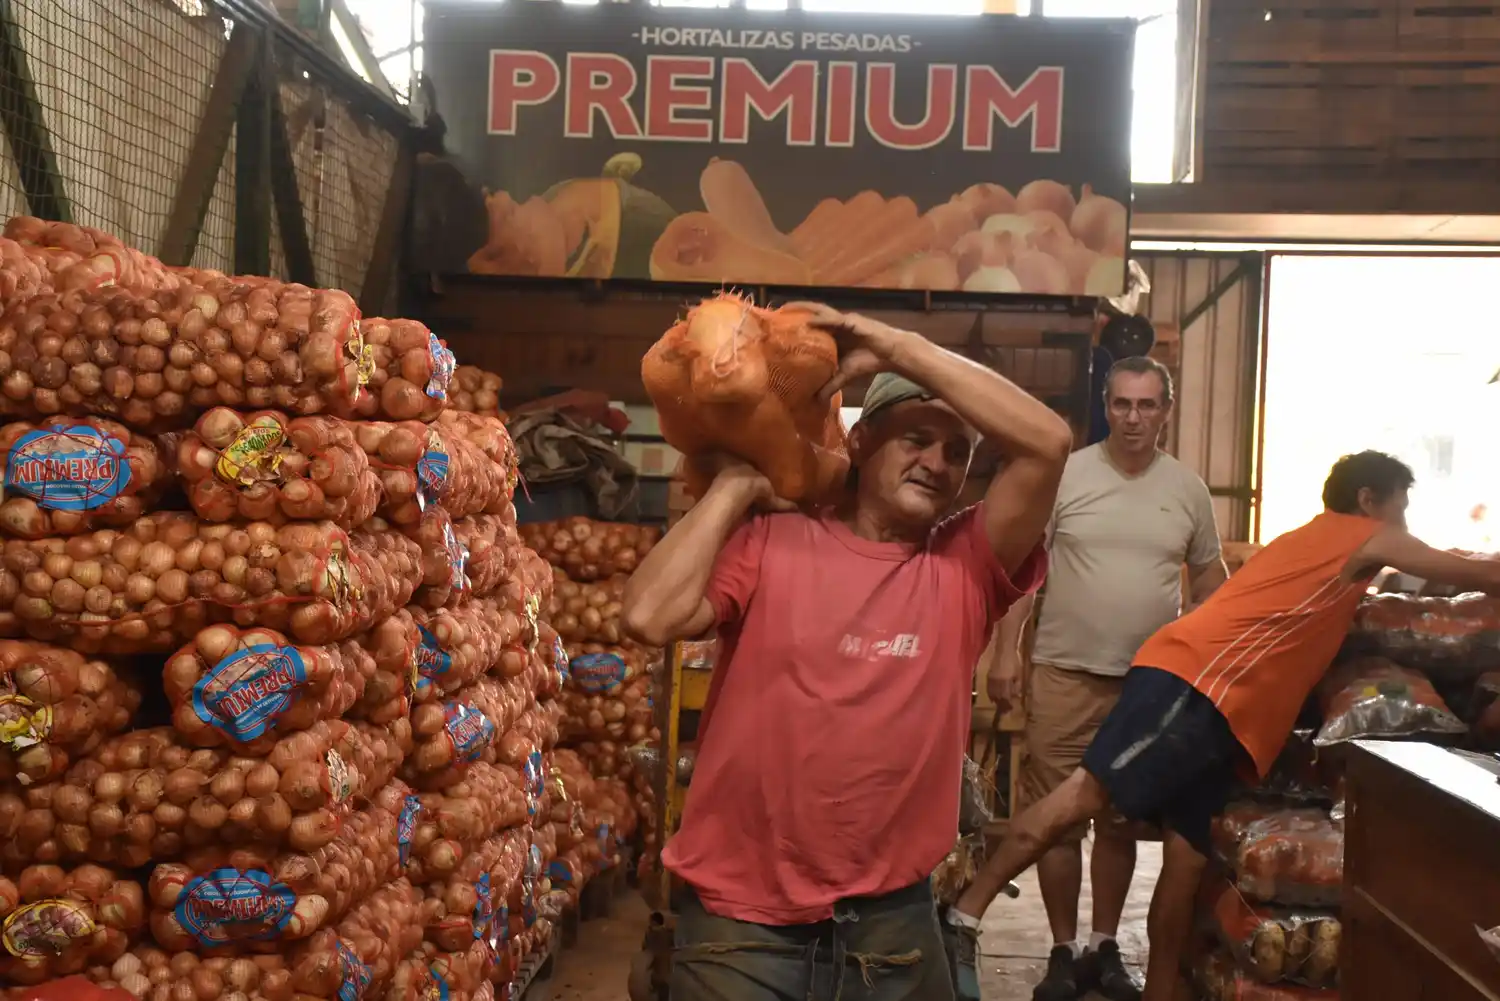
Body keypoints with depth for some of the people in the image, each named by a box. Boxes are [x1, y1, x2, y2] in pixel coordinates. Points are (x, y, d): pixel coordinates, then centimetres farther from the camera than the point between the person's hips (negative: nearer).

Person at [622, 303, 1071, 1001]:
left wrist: (896, 348, -10)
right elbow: (650, 616, -16)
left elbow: (1047, 442, -11)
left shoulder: (965, 568, 2)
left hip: (893, 920, 2)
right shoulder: (768, 544, -1)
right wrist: (737, 485, -7)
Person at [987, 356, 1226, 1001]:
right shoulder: (1066, 475, -5)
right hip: (1065, 674, -2)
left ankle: (1105, 947, 27)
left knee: (1123, 821, 12)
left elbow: (1210, 581, 13)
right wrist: (1006, 653, -10)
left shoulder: (1188, 489, 4)